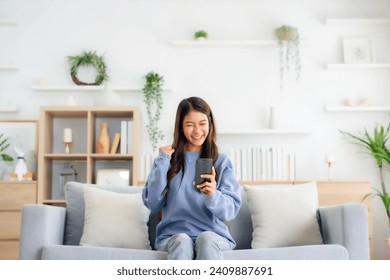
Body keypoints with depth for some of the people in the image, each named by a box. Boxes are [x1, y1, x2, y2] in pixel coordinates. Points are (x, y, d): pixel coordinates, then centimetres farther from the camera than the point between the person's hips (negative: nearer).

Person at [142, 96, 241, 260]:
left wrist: (213, 195, -25)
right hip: (173, 236, 0)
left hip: (214, 235, 0)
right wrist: (162, 164, -7)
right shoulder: (168, 159, 8)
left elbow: (231, 210, -4)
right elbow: (152, 204, 0)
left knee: (206, 239, -33)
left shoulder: (222, 162, 6)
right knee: (182, 241, -33)